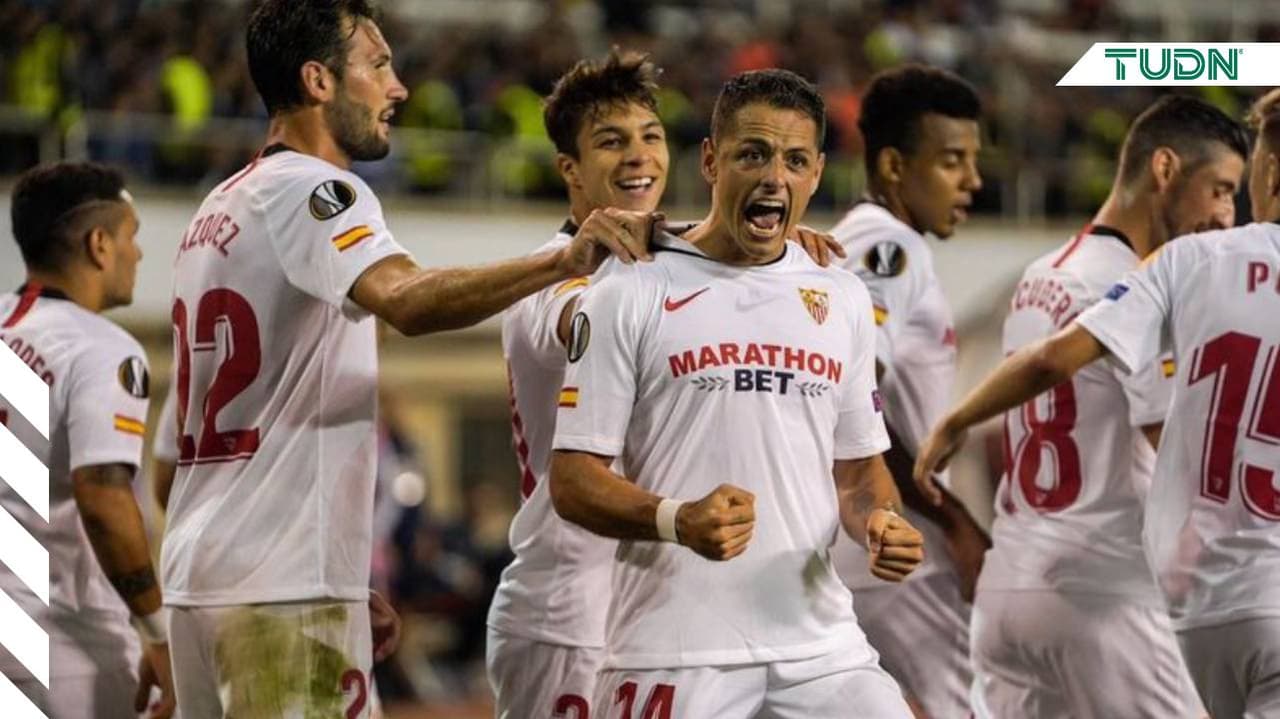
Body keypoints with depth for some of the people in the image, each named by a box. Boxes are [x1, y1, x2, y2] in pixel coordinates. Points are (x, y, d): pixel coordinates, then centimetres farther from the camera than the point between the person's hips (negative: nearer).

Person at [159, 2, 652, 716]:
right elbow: (409, 300, -31)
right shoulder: (309, 192, -10)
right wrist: (564, 261, -40)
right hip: (283, 590, -10)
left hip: (201, 576, 10)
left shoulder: (220, 210, 19)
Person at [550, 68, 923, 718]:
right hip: (675, 655, -4)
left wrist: (878, 519, -1)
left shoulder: (842, 299, 15)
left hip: (820, 644, 4)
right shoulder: (630, 293, -1)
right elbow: (573, 481, -4)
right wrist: (675, 519, -23)